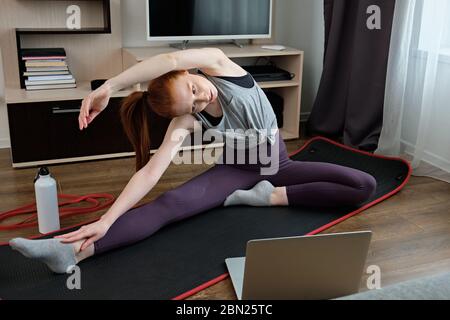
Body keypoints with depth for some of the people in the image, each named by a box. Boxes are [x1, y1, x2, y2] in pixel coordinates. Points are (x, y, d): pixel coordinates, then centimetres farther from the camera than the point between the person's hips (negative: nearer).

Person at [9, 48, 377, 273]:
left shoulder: (217, 64, -24)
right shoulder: (186, 121, -21)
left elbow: (172, 60, -46)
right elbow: (151, 171, -31)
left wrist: (108, 86, -45)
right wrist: (106, 220, -42)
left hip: (277, 162, 2)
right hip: (238, 169, -1)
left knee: (366, 186, -17)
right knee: (169, 204, -29)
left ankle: (273, 196, -25)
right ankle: (74, 252, -41)